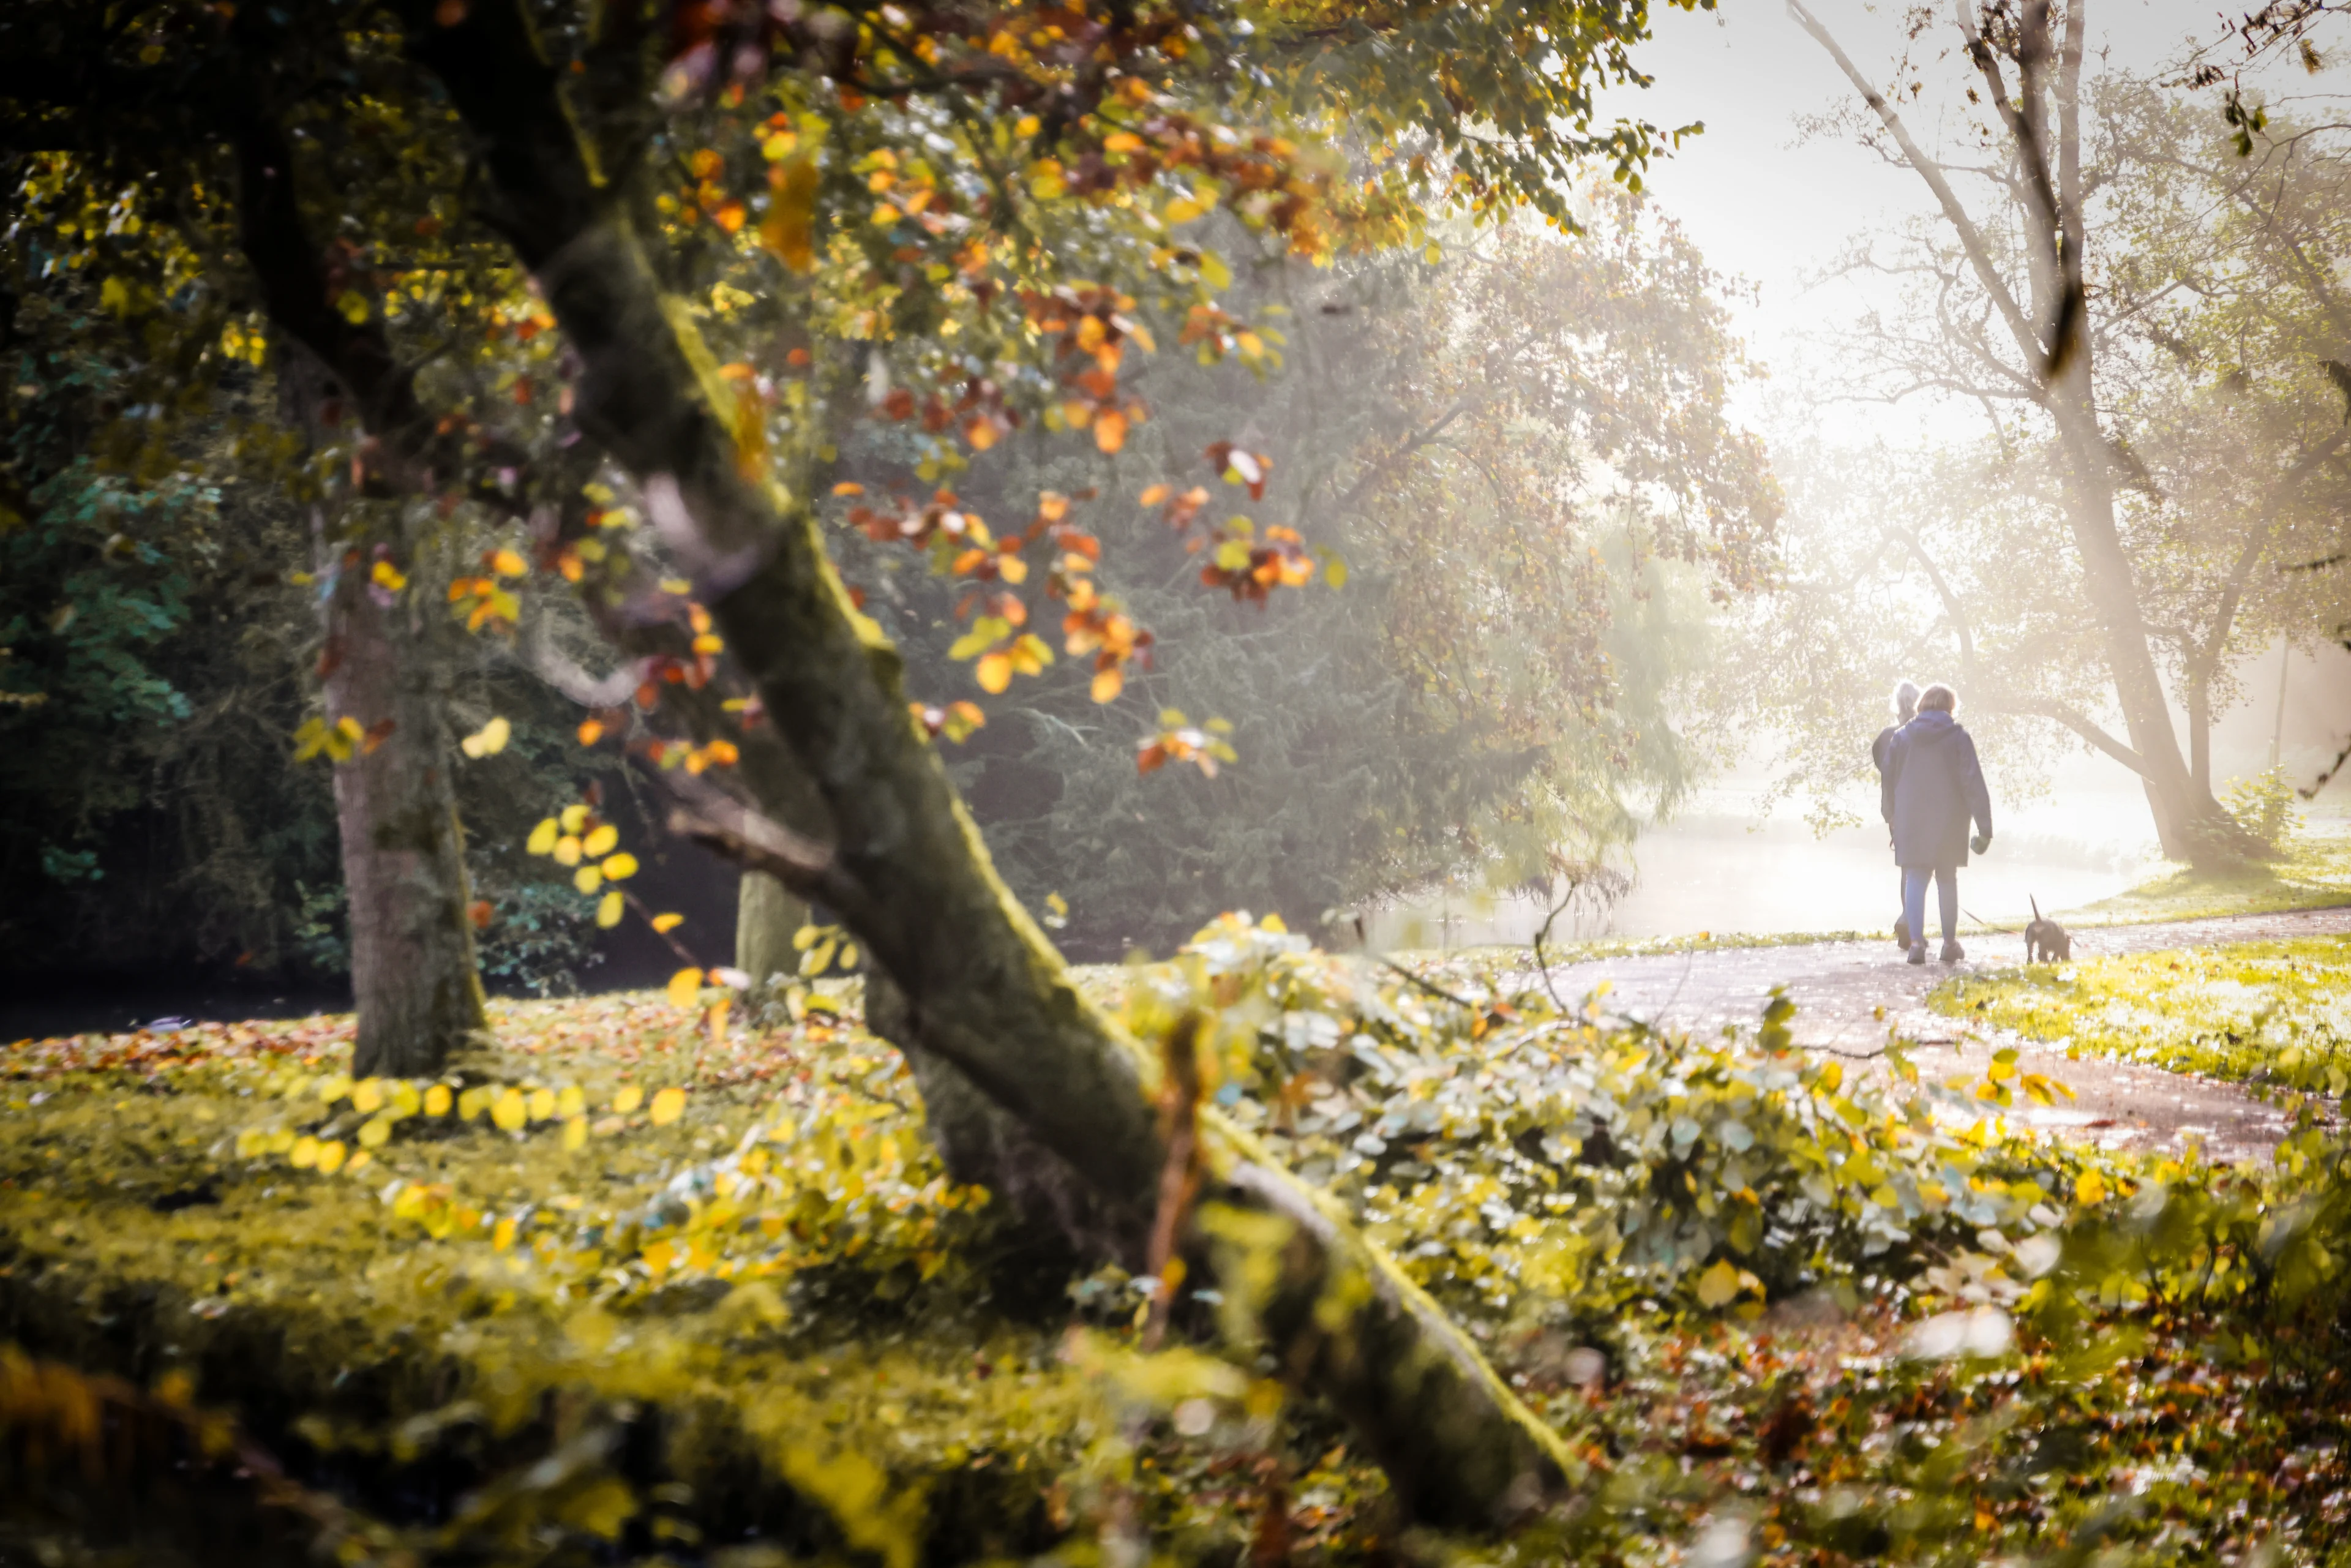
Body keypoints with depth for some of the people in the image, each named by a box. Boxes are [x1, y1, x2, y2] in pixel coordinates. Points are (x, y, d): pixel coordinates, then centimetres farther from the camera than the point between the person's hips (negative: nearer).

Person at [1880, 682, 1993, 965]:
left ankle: (1916, 942, -12)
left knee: (1915, 880, 1)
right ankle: (1950, 943, 17)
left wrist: (1891, 817, 20)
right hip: (1948, 824, -1)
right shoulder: (1959, 738, -4)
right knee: (1947, 880, 12)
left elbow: (1888, 781, 10)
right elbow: (1974, 783, -7)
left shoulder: (1901, 737, 5)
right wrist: (1984, 826, -6)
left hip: (1911, 823, 1)